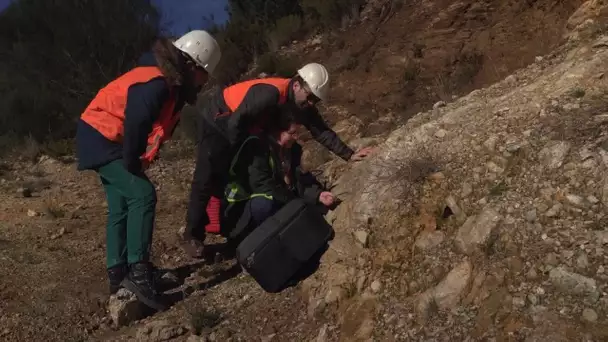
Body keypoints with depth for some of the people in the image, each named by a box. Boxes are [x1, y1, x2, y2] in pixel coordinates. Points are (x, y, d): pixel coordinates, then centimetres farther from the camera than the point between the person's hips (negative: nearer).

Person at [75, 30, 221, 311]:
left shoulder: (170, 85, 7)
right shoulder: (155, 85, -26)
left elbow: (160, 127, 11)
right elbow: (135, 128, -29)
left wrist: (136, 163, 5)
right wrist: (132, 166, -16)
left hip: (109, 141, 11)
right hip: (101, 139, -11)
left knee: (121, 207, 12)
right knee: (142, 195, -20)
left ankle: (118, 275, 20)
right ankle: (137, 272, -20)